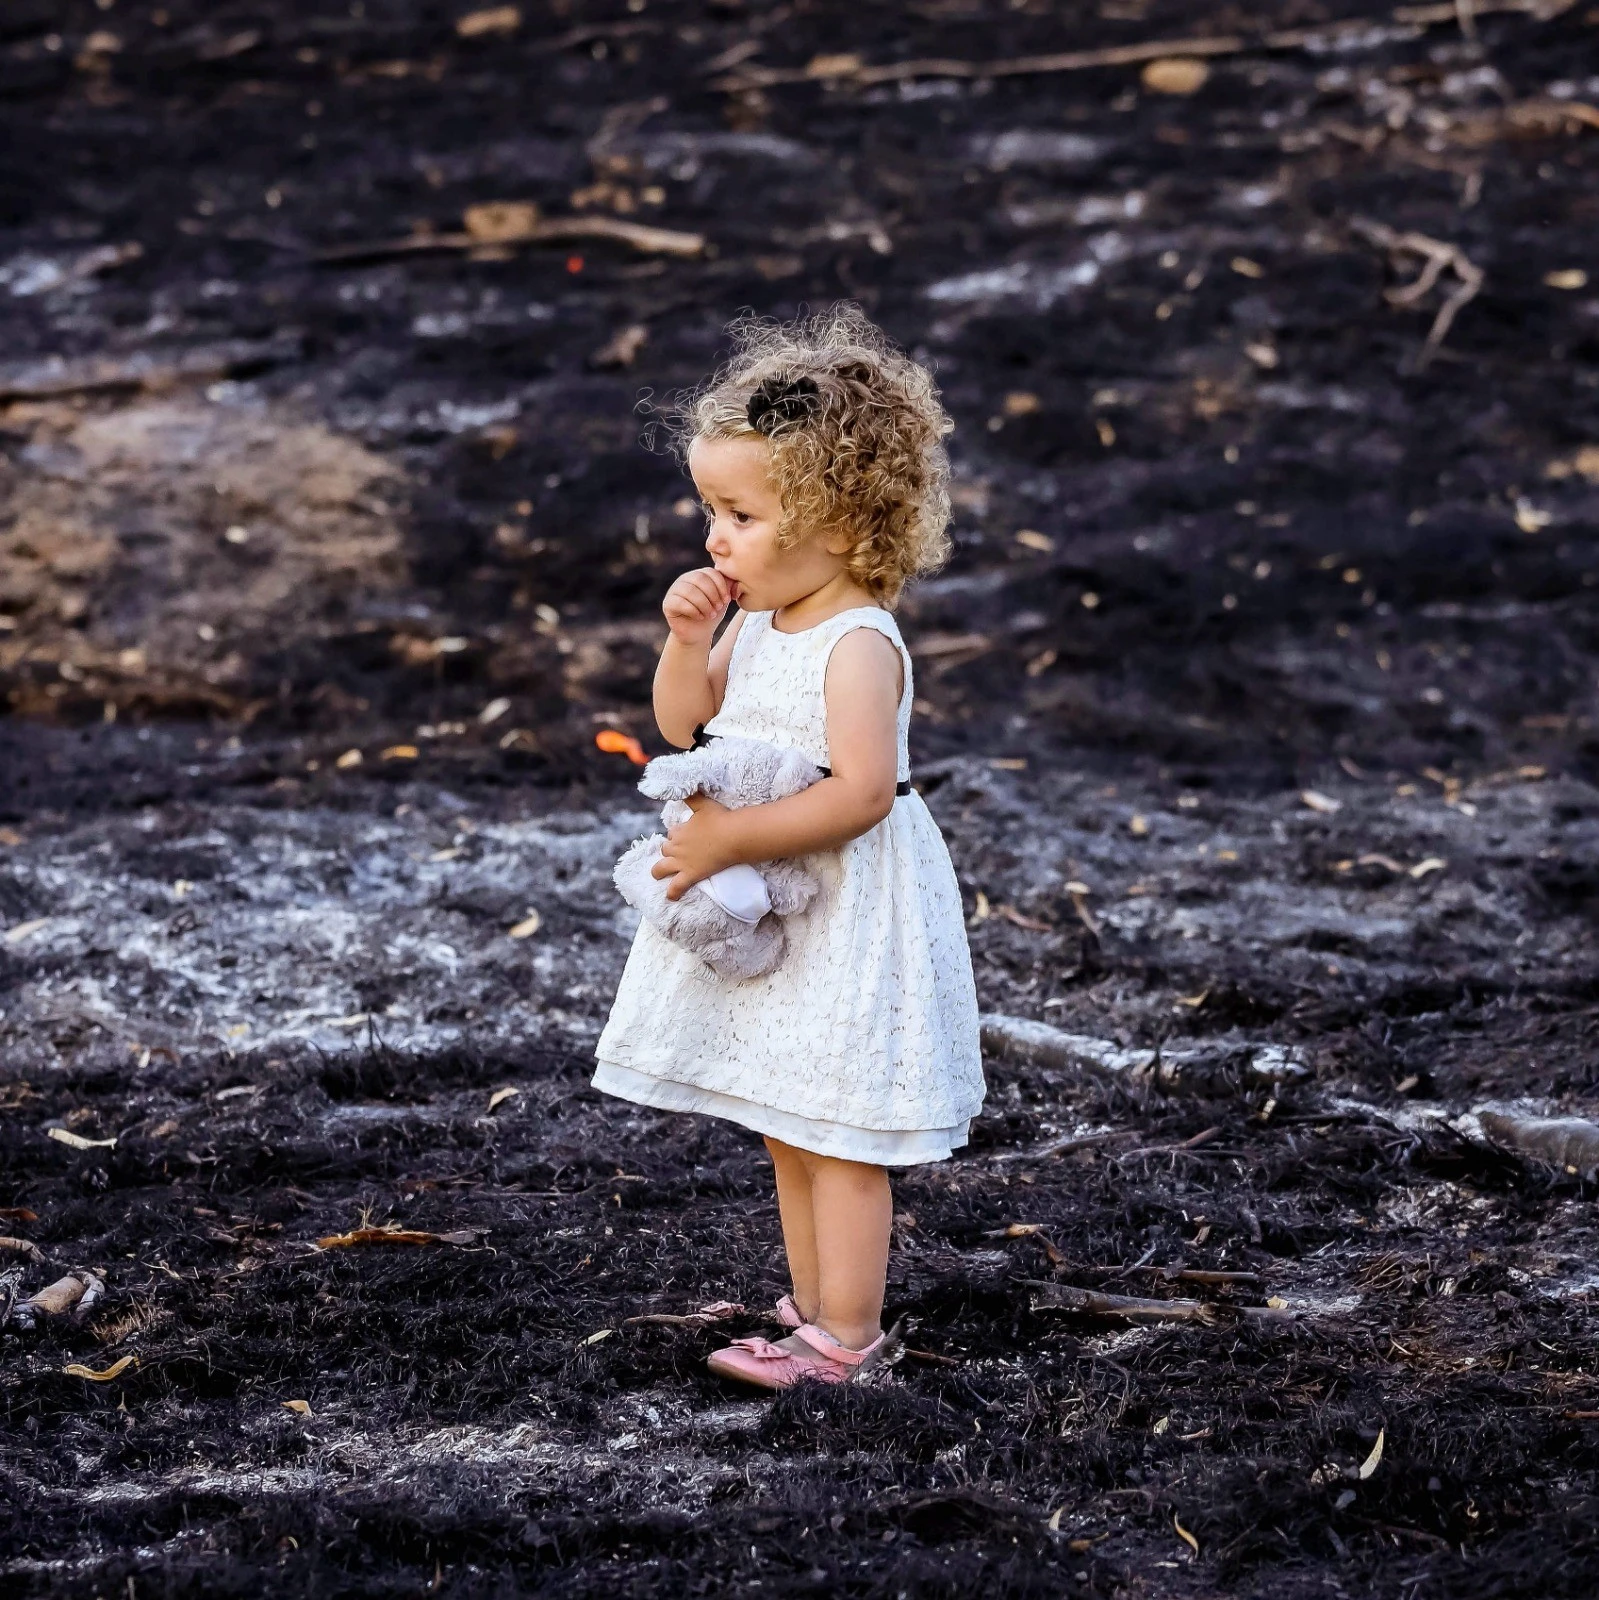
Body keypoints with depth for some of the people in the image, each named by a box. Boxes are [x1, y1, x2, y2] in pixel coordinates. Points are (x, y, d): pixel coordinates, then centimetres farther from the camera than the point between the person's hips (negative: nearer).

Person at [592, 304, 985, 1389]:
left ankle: (844, 1334, 6)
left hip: (846, 918, -9)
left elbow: (859, 792, -30)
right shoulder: (756, 623, 5)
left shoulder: (858, 647, -22)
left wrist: (730, 839, -28)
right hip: (764, 910, 9)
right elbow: (684, 730, 12)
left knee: (838, 1133, -2)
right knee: (789, 1130, 17)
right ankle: (816, 1305, 28)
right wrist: (688, 641, -5)